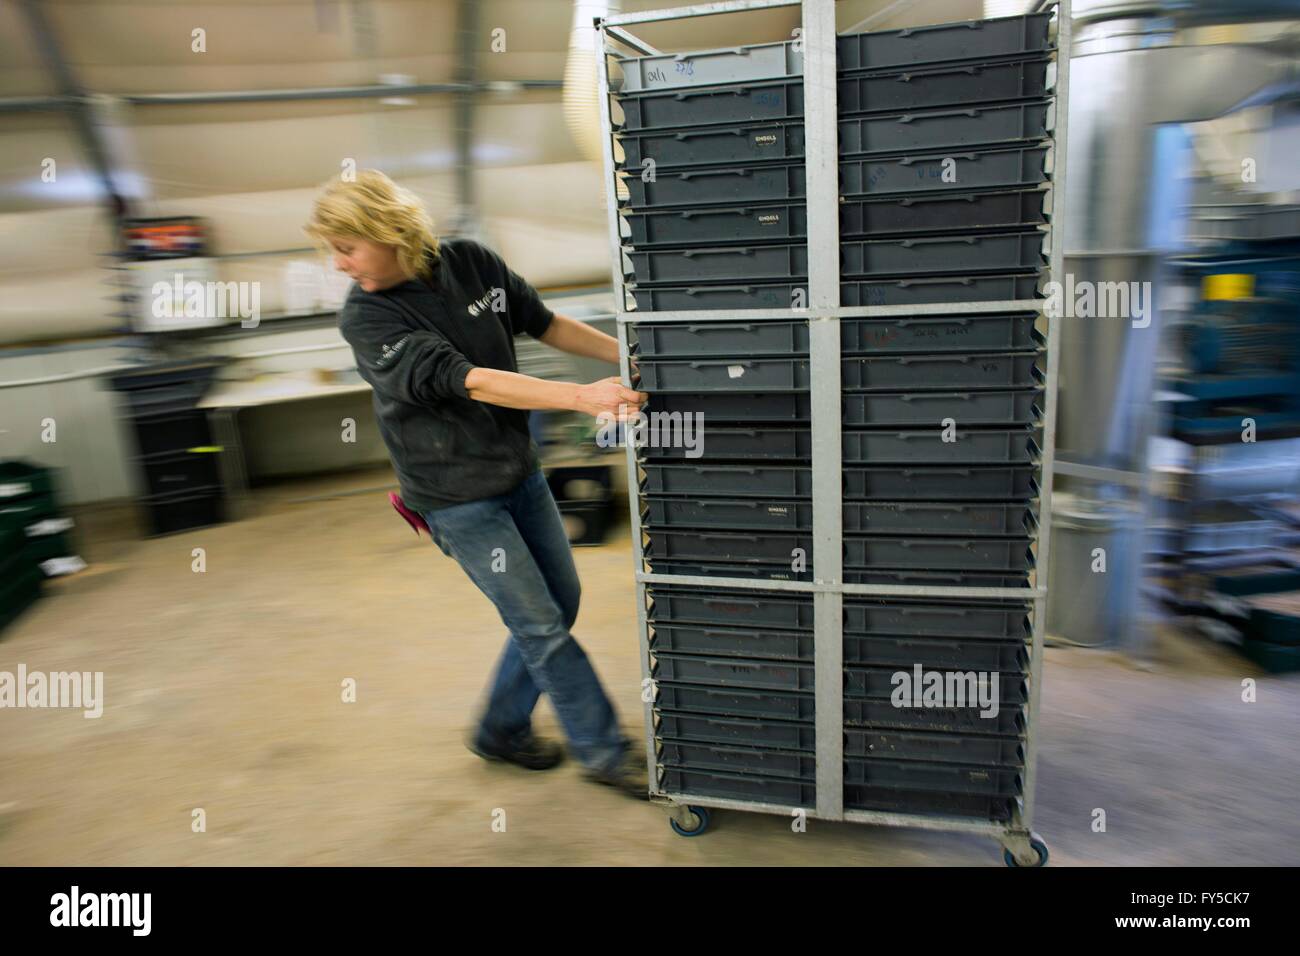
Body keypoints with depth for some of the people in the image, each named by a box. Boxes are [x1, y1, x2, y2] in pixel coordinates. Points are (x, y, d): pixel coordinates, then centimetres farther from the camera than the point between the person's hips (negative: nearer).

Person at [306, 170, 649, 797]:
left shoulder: (470, 262, -4)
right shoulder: (365, 319, -18)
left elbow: (545, 324, 6)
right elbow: (467, 380, -29)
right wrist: (582, 397, -37)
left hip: (520, 471, 6)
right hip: (458, 497, -6)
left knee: (560, 601, 14)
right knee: (541, 625, 1)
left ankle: (500, 731, 33)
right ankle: (604, 751, 20)